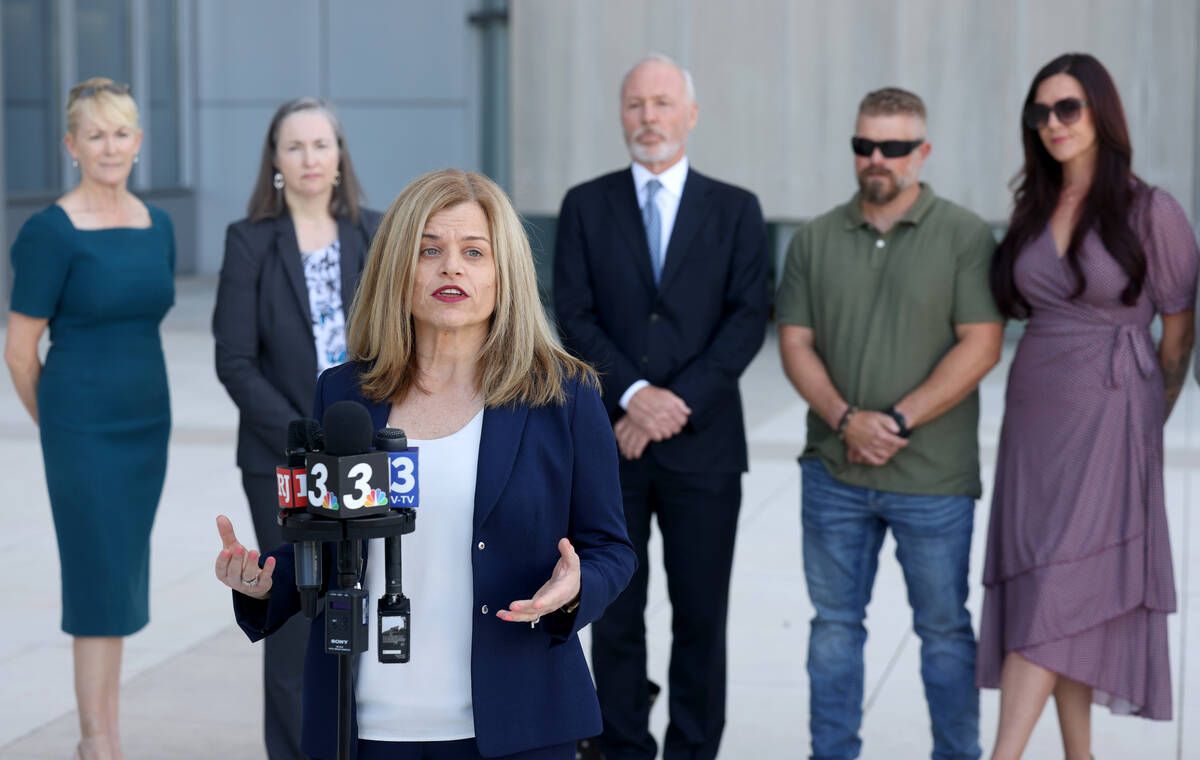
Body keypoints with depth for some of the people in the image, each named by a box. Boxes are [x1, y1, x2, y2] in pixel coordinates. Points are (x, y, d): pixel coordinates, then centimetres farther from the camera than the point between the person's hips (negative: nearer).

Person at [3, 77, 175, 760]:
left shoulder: (157, 225, 7)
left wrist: (134, 395, 14)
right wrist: (58, 421, 4)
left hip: (149, 421, 6)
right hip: (83, 429, -6)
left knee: (118, 582, 11)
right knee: (101, 580, -3)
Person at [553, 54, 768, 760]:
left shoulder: (736, 210, 6)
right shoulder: (586, 206, 7)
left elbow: (749, 318, -3)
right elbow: (574, 316, -1)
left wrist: (679, 401, -13)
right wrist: (633, 395, -15)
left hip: (703, 442, 0)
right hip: (609, 442, 1)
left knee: (701, 617, 3)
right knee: (616, 616, 6)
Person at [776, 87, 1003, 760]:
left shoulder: (964, 235, -3)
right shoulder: (816, 239, 7)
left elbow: (981, 345, -10)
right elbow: (796, 343, 4)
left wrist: (899, 421, -15)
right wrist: (847, 419, -12)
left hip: (933, 476, -3)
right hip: (834, 471, 3)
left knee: (944, 628, 7)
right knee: (835, 622, 10)